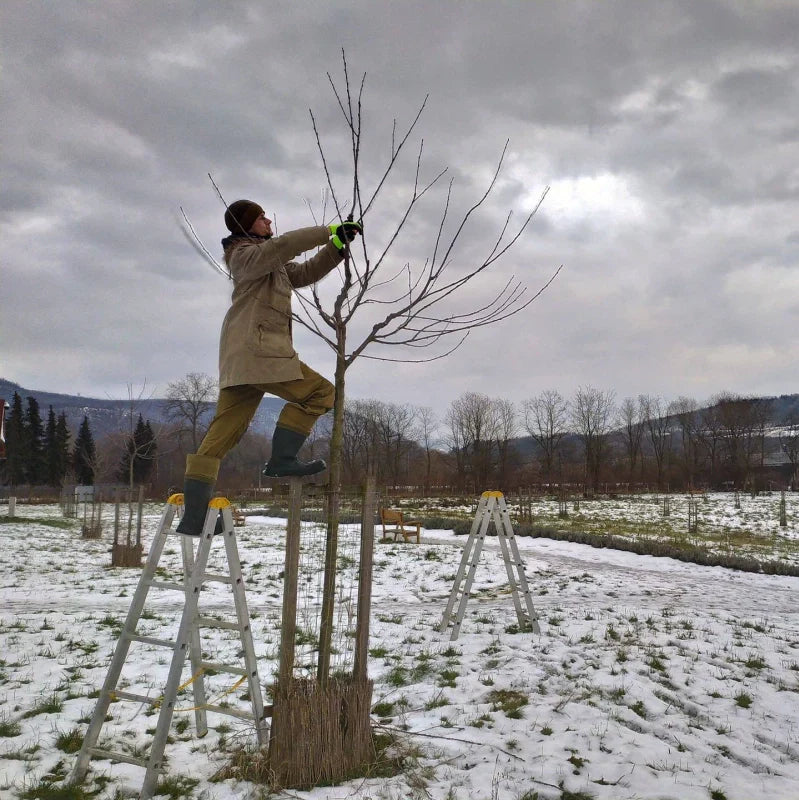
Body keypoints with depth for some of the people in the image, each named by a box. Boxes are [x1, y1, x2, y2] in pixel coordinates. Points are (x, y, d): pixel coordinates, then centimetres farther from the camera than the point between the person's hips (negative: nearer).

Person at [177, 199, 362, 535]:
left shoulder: (273, 263, 28)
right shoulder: (246, 255, -2)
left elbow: (305, 273, 27)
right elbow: (283, 245, -21)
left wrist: (337, 246, 16)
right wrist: (329, 230, -16)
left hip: (242, 356, 10)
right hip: (256, 348, -10)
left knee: (224, 431, 3)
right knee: (319, 392, -7)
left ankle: (194, 515, 2)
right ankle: (281, 459, -9)